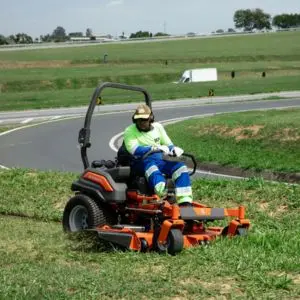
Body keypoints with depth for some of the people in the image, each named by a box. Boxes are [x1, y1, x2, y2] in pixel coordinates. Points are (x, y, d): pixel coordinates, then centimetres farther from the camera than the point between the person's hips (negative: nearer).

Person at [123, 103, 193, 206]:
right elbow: (134, 150, -17)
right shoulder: (130, 131, 1)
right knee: (149, 163, -40)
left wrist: (174, 149, -13)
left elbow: (168, 145, 14)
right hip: (142, 162, -5)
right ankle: (162, 193, -71)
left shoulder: (158, 127, 16)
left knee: (180, 166, -23)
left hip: (161, 159, 5)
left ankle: (185, 203, -35)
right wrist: (156, 148, -31)